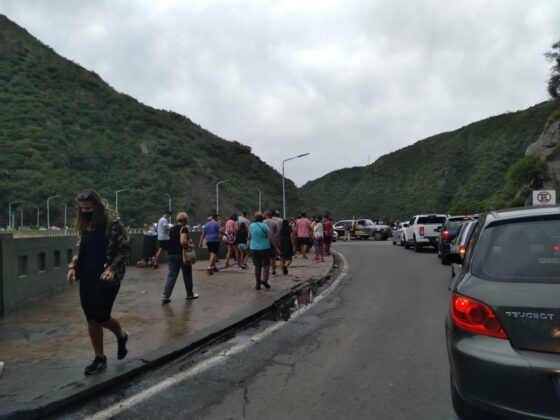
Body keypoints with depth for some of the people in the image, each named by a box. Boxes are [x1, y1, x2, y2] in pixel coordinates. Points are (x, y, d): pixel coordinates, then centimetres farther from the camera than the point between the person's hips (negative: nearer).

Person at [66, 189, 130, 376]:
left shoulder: (113, 222, -10)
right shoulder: (83, 225, 9)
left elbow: (124, 250, -10)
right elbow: (80, 250, 18)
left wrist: (112, 269, -22)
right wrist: (73, 266, 1)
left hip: (106, 277, -6)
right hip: (87, 277, 6)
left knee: (101, 316, -5)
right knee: (91, 319, 7)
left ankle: (121, 336, 28)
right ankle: (100, 358, 22)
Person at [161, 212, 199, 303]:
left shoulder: (172, 229, 13)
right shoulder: (184, 228, -13)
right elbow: (183, 241, -28)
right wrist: (190, 246, -12)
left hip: (171, 254, 7)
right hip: (181, 254, -6)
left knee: (171, 275, 5)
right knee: (187, 275, 9)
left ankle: (165, 295, -5)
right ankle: (190, 294, 21)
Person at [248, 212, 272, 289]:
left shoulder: (251, 226, 1)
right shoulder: (265, 225, -8)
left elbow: (249, 237, 10)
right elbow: (270, 237, -10)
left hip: (254, 249, 3)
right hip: (265, 248, -3)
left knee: (257, 266, 12)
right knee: (266, 264, 11)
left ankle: (258, 283, 15)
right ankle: (264, 279, -6)